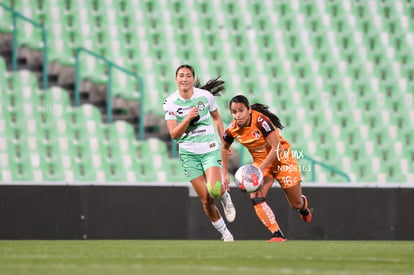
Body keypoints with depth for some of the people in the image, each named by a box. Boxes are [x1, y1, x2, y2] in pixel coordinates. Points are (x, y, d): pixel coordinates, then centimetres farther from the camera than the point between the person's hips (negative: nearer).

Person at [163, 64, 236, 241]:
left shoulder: (205, 95, -3)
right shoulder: (170, 102, -5)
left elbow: (216, 118, 15)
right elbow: (174, 134, -9)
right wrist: (188, 118, -23)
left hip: (210, 149, -1)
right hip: (189, 153, 1)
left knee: (214, 189, -25)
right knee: (205, 199, -3)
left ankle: (225, 196, 12)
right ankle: (225, 234, 13)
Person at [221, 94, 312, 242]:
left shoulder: (261, 121, -29)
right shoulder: (232, 130, -13)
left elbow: (276, 148, -29)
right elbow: (225, 148, 8)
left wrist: (261, 169, -33)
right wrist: (225, 173, 7)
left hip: (281, 159, -4)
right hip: (260, 162, 4)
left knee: (296, 203, 8)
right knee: (256, 197, -22)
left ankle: (303, 205, 48)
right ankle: (277, 235, -21)